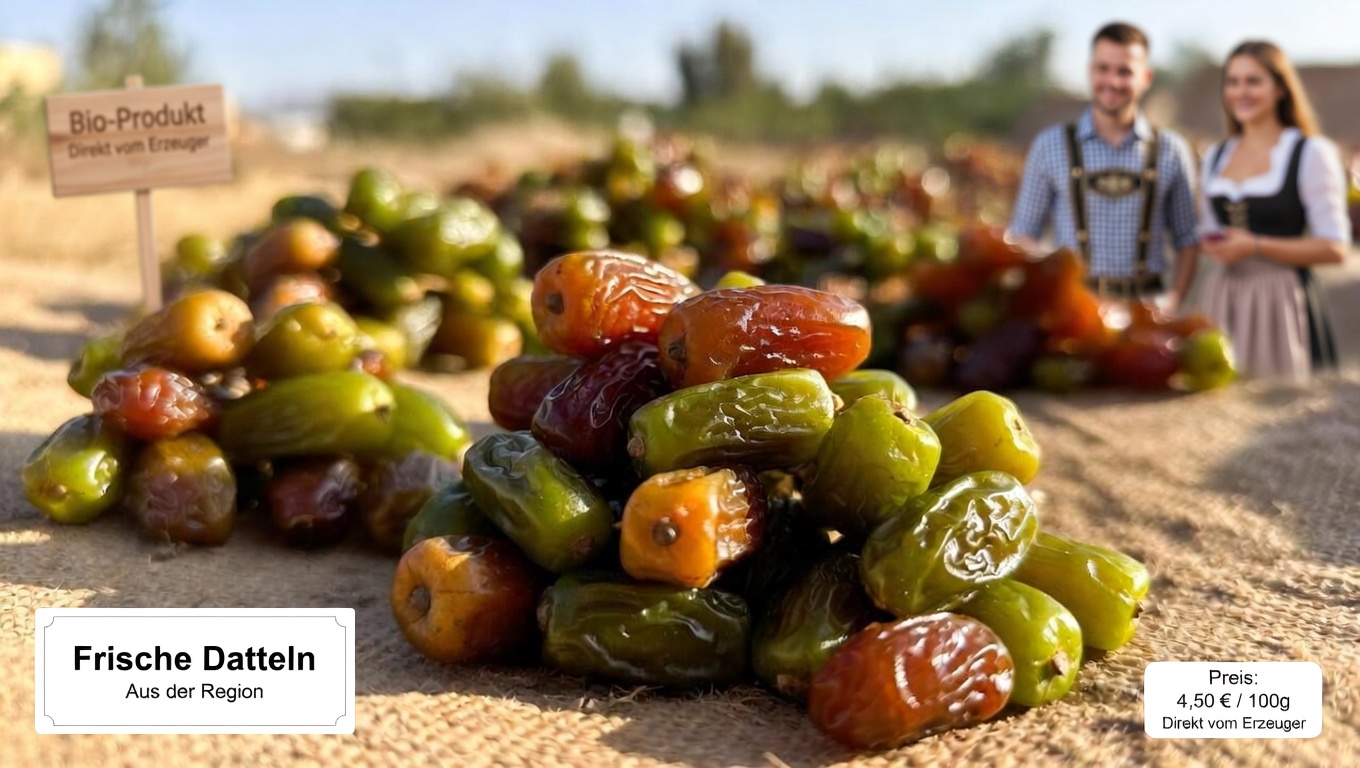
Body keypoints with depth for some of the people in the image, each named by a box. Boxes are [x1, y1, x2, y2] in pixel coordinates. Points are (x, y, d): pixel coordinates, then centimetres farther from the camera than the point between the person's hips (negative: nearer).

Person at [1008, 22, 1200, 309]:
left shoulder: (1171, 151, 9)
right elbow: (1023, 233, 8)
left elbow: (1187, 239, 14)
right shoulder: (1051, 145, 7)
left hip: (1145, 302, 1)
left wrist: (1176, 297, -1)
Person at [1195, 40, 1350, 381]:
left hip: (1280, 301, -5)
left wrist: (1255, 246, -13)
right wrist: (1212, 246, 3)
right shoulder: (1215, 157, 16)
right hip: (1221, 300, 5)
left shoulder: (1312, 154, -1)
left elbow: (1335, 248, -7)